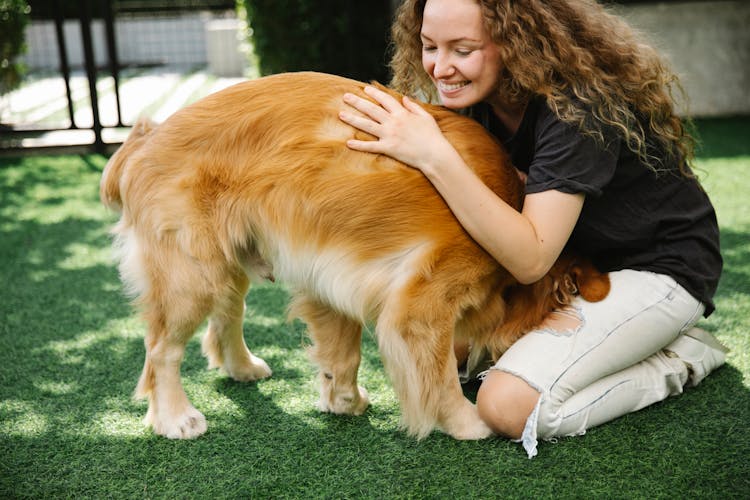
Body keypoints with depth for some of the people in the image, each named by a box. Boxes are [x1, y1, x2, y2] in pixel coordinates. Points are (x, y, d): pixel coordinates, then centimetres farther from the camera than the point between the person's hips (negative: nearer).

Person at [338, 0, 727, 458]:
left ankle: (678, 359, -1)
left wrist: (434, 157, -40)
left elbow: (531, 259, -34)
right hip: (576, 261, 8)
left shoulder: (578, 107, -29)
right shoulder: (481, 99, -5)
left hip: (657, 269, -8)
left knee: (509, 405, -23)